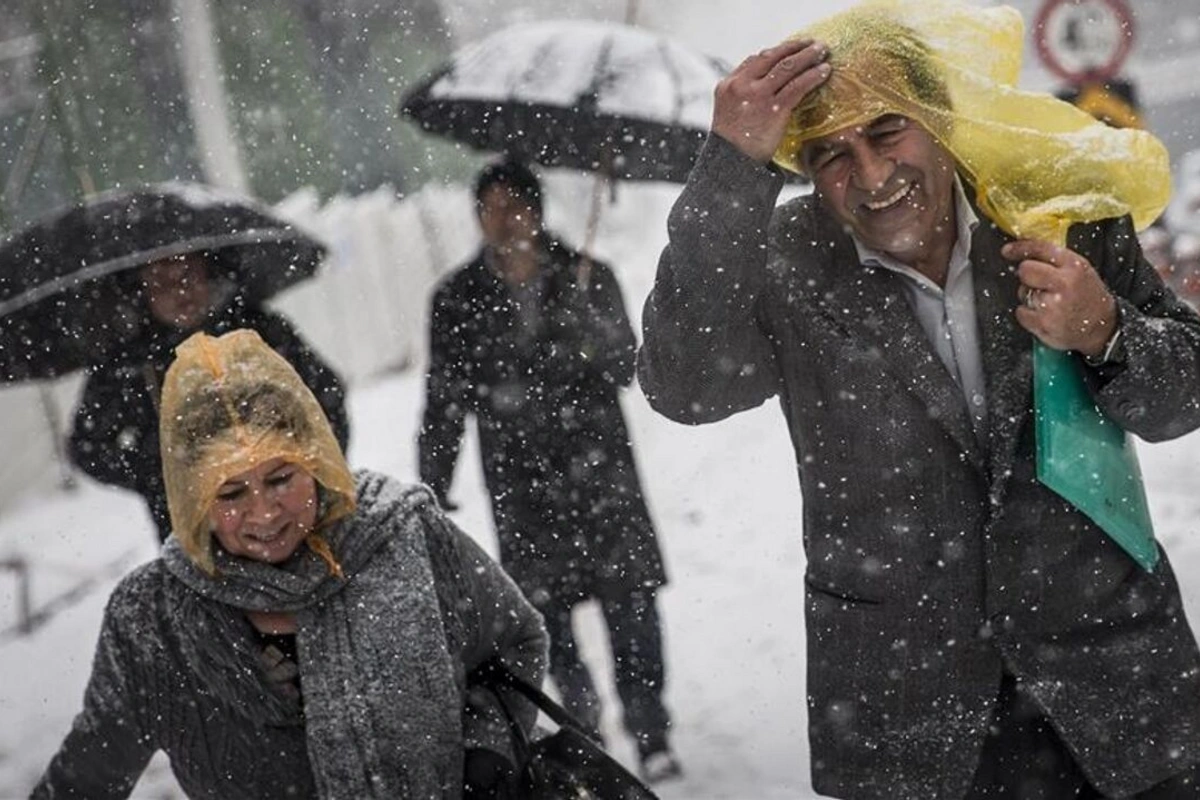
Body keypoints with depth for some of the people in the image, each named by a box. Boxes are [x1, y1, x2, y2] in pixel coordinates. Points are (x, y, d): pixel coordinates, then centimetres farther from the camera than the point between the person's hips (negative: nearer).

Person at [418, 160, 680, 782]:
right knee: (545, 610, 1)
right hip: (522, 485, 1)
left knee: (629, 599, -4)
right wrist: (431, 492, 5)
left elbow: (623, 367, -6)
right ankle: (581, 715, 23)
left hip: (600, 468, 0)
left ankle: (649, 729, 8)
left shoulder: (587, 277, 3)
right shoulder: (458, 300, 3)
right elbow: (443, 405, 7)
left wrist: (587, 316, -24)